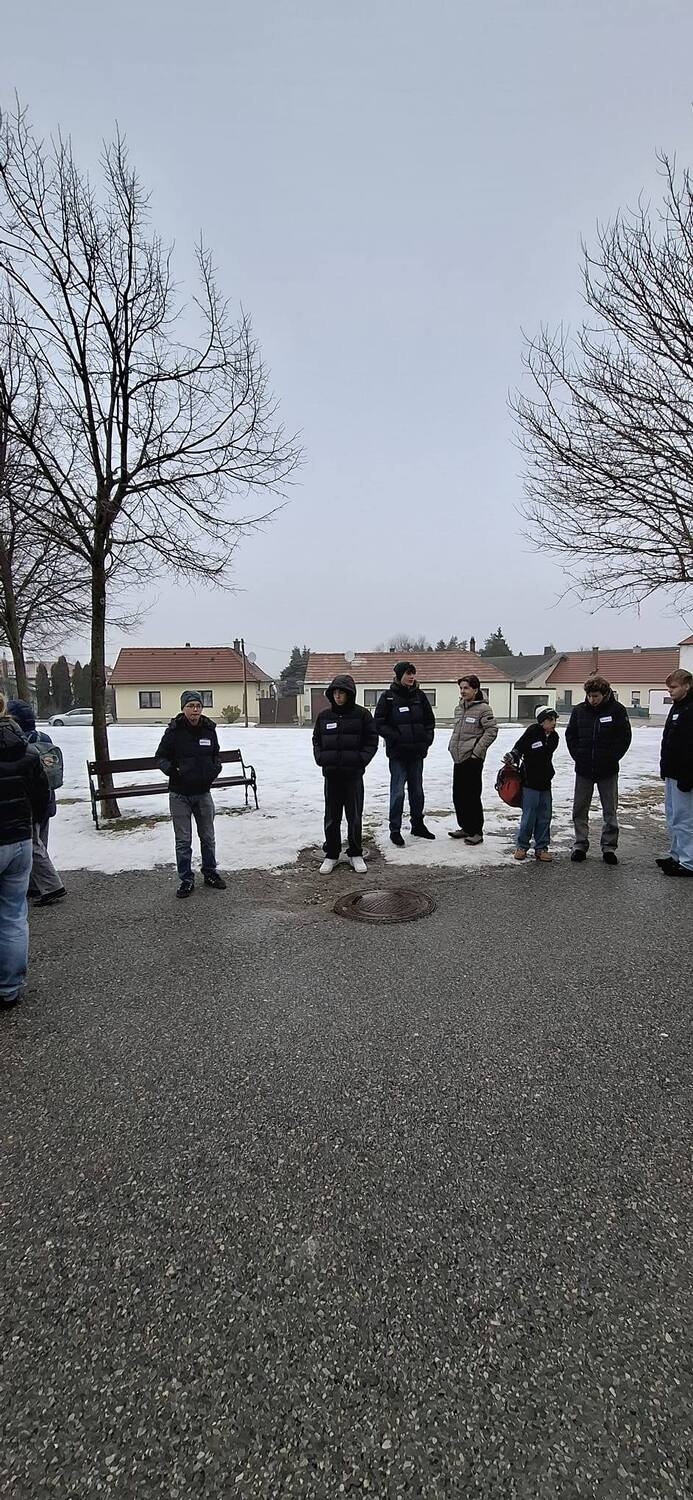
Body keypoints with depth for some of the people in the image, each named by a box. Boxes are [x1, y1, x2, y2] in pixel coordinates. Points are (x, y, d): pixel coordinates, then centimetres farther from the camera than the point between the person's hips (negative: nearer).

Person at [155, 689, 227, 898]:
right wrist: (171, 770, -18)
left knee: (208, 837, 15)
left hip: (203, 793, 3)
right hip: (179, 795, -3)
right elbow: (160, 757, -1)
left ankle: (210, 873, 31)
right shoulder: (174, 731, -9)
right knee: (183, 840, 6)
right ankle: (186, 880, 19)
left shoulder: (209, 730, 0)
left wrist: (216, 767, -2)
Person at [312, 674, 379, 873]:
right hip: (331, 774, 2)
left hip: (353, 774, -2)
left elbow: (372, 740, 0)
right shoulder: (324, 716, 6)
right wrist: (320, 758, -1)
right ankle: (331, 855, 20)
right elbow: (316, 740, 14)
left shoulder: (362, 714, -2)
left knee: (355, 816, 7)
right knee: (331, 817, 9)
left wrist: (362, 759, -11)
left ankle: (355, 854, 21)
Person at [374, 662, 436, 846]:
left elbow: (430, 720, 15)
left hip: (417, 752, 5)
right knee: (398, 791, -5)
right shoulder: (388, 697, -5)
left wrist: (427, 739, 3)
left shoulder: (420, 696, 8)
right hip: (398, 753, -5)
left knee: (417, 790, 14)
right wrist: (396, 737, -16)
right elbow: (380, 723, -7)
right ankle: (395, 830, 6)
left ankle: (418, 825, 27)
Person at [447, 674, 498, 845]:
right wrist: (452, 746, 12)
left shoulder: (483, 708, -9)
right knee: (458, 795, 13)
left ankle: (477, 832, 7)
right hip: (458, 758, 8)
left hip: (472, 759, -8)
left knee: (472, 796, -4)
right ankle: (465, 827, 27)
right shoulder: (459, 708, 14)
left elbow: (492, 730, -13)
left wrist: (477, 750, -16)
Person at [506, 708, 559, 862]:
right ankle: (521, 846, 13)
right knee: (529, 816, -2)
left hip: (545, 783, 6)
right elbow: (519, 748, -9)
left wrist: (549, 774, 16)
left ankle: (541, 847, 19)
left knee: (544, 817, 9)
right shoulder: (532, 732, -11)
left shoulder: (554, 737, 8)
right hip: (529, 781, -6)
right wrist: (513, 758, -25)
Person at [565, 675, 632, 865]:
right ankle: (580, 845, 17)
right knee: (580, 810, 7)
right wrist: (577, 756, 0)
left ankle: (609, 847, 17)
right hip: (583, 770, 2)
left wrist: (612, 758, -8)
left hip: (608, 771, -2)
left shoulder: (617, 710, -5)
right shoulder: (579, 710, 2)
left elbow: (625, 737, -2)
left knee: (610, 811, 7)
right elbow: (570, 735, 10)